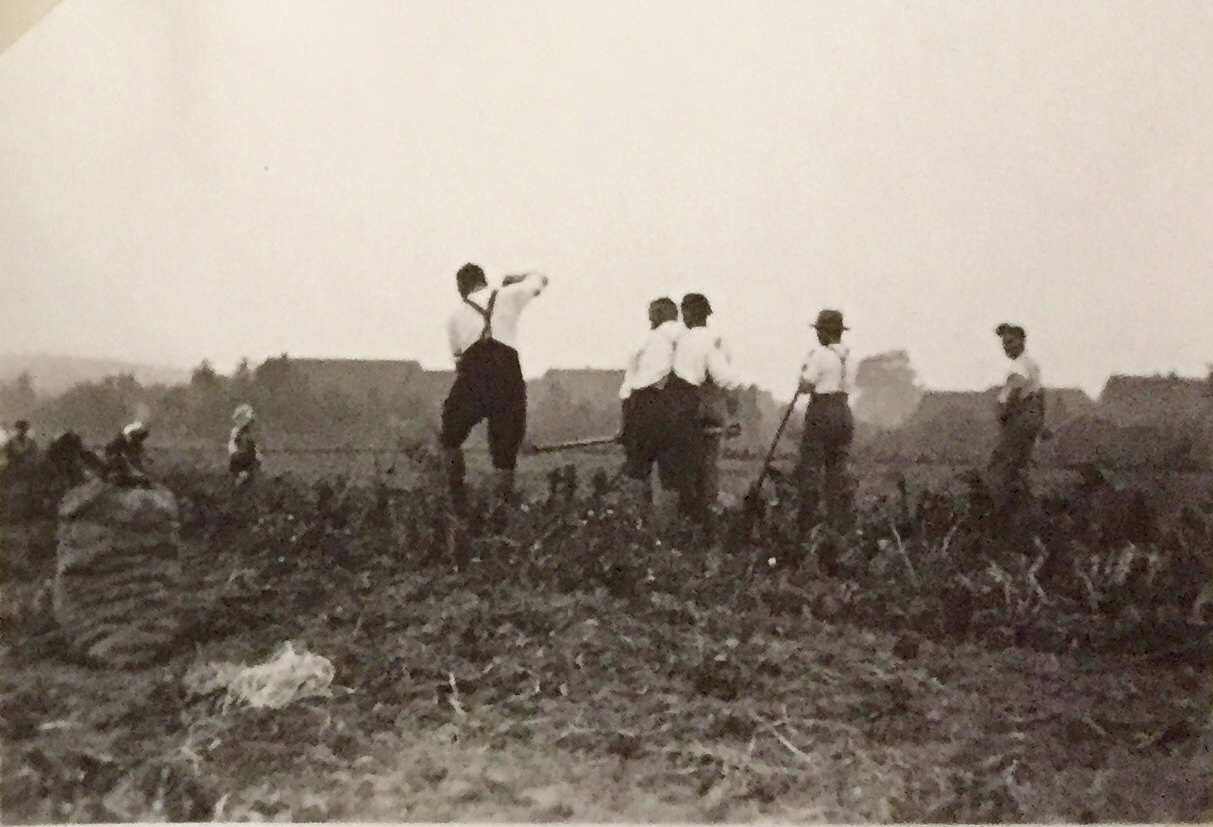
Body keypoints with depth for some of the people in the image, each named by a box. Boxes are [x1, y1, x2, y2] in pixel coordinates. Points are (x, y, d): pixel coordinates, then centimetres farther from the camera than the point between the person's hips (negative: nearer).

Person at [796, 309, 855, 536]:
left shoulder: (819, 353, -12)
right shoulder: (846, 354, 9)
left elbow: (806, 387, -14)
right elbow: (847, 384, 12)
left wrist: (804, 371, 5)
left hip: (821, 411, -7)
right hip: (843, 410, 7)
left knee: (810, 467, -2)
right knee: (837, 467, 12)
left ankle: (808, 526, -4)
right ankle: (841, 524, 12)